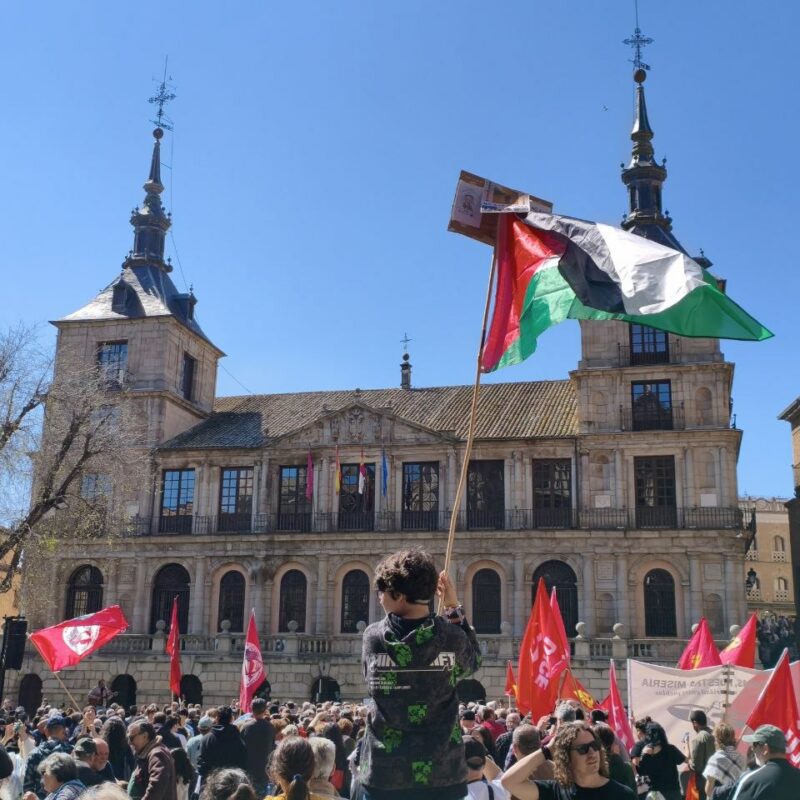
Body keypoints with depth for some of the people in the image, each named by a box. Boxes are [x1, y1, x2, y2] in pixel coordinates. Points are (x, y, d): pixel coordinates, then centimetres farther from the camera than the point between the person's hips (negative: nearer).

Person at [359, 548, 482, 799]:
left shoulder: (373, 637, -8)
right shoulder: (451, 638, -9)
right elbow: (473, 662, 14)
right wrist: (454, 608, 10)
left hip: (383, 773, 0)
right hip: (441, 773, 0)